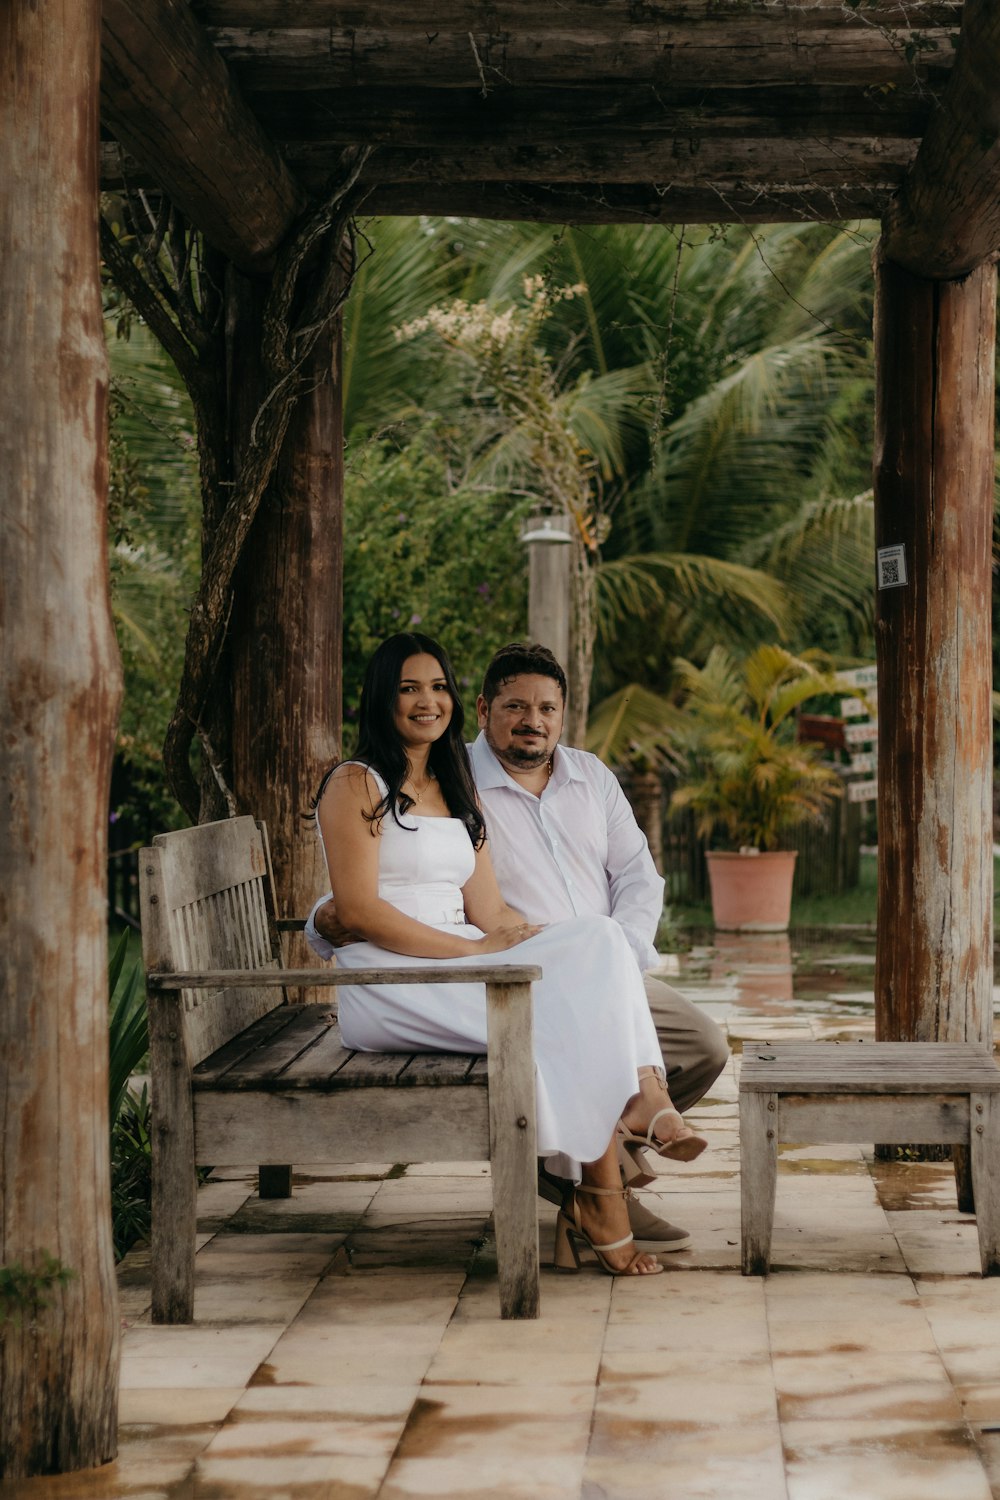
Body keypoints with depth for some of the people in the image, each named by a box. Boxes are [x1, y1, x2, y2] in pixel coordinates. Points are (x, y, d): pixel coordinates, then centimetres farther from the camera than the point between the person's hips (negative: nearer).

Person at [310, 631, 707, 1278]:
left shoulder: (458, 792, 23)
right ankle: (597, 1196, -28)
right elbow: (359, 912, -11)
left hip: (462, 963, 6)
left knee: (600, 940, -21)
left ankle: (642, 1093, -39)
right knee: (556, 1018, -28)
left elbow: (488, 910, 13)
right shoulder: (357, 785, 0)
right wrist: (474, 949, -16)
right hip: (389, 985, -6)